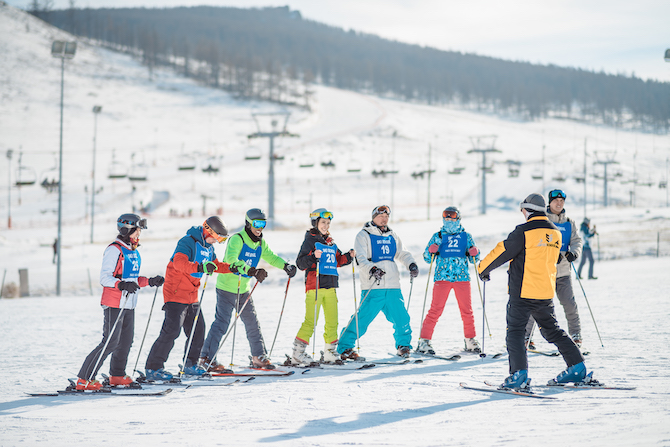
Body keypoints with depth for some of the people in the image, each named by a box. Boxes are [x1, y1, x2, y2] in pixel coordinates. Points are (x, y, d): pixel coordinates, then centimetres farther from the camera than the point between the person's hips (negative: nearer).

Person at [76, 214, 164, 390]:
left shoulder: (133, 252, 16)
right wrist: (122, 285, -32)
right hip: (114, 304, -9)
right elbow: (105, 278, -17)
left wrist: (150, 281, 15)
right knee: (110, 342, -11)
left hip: (128, 303, 9)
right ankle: (84, 379, -8)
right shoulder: (114, 250, -12)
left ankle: (117, 375, 27)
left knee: (126, 340, 12)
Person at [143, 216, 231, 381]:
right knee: (171, 330, -14)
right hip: (176, 293, -9)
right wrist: (199, 267, -49)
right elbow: (179, 262, -34)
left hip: (192, 296, 9)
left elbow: (215, 266, 28)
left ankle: (190, 365, 28)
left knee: (198, 330, 11)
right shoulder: (188, 242, -17)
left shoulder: (208, 247, 11)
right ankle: (153, 368, -10)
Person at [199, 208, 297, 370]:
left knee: (253, 323, 10)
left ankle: (259, 356, 21)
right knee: (221, 323, -11)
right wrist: (253, 271, -45)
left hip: (243, 289, 8)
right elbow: (231, 260, -34)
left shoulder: (260, 243, 6)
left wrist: (286, 266, 5)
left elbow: (270, 257, 22)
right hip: (227, 288, -8)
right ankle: (207, 358, -5)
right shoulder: (237, 239, -19)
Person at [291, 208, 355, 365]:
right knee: (311, 321, -11)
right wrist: (313, 257, -26)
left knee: (332, 321, 7)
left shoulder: (330, 242, 18)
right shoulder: (310, 240, -2)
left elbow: (337, 261, 27)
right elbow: (300, 263, -9)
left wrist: (349, 257, 10)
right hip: (314, 286, -7)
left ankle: (330, 352, 18)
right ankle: (298, 353, -6)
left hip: (330, 287, 7)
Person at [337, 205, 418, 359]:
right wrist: (371, 269, -28)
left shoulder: (392, 236, 19)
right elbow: (360, 258, -10)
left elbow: (402, 253, 23)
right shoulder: (364, 235, 1)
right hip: (372, 288, -5)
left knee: (401, 318, 1)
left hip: (393, 287, 5)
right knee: (362, 319, -10)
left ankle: (403, 345, 22)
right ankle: (344, 347, 1)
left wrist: (411, 264, 2)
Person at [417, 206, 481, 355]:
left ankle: (470, 340, 17)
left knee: (467, 310, 3)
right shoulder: (438, 236, 9)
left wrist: (474, 254, -9)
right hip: (442, 277, -1)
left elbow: (474, 259, 13)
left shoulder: (466, 237, 12)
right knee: (436, 309, -7)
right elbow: (427, 257, 8)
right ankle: (424, 341, -5)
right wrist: (431, 251, -14)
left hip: (462, 277, 1)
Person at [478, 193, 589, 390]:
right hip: (547, 291, 6)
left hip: (523, 292, -6)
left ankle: (519, 374, -11)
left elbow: (502, 252, -8)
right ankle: (577, 368, 17)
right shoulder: (555, 232, 8)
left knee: (515, 331, 1)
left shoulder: (524, 231, -13)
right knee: (552, 330, 18)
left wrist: (483, 268, 7)